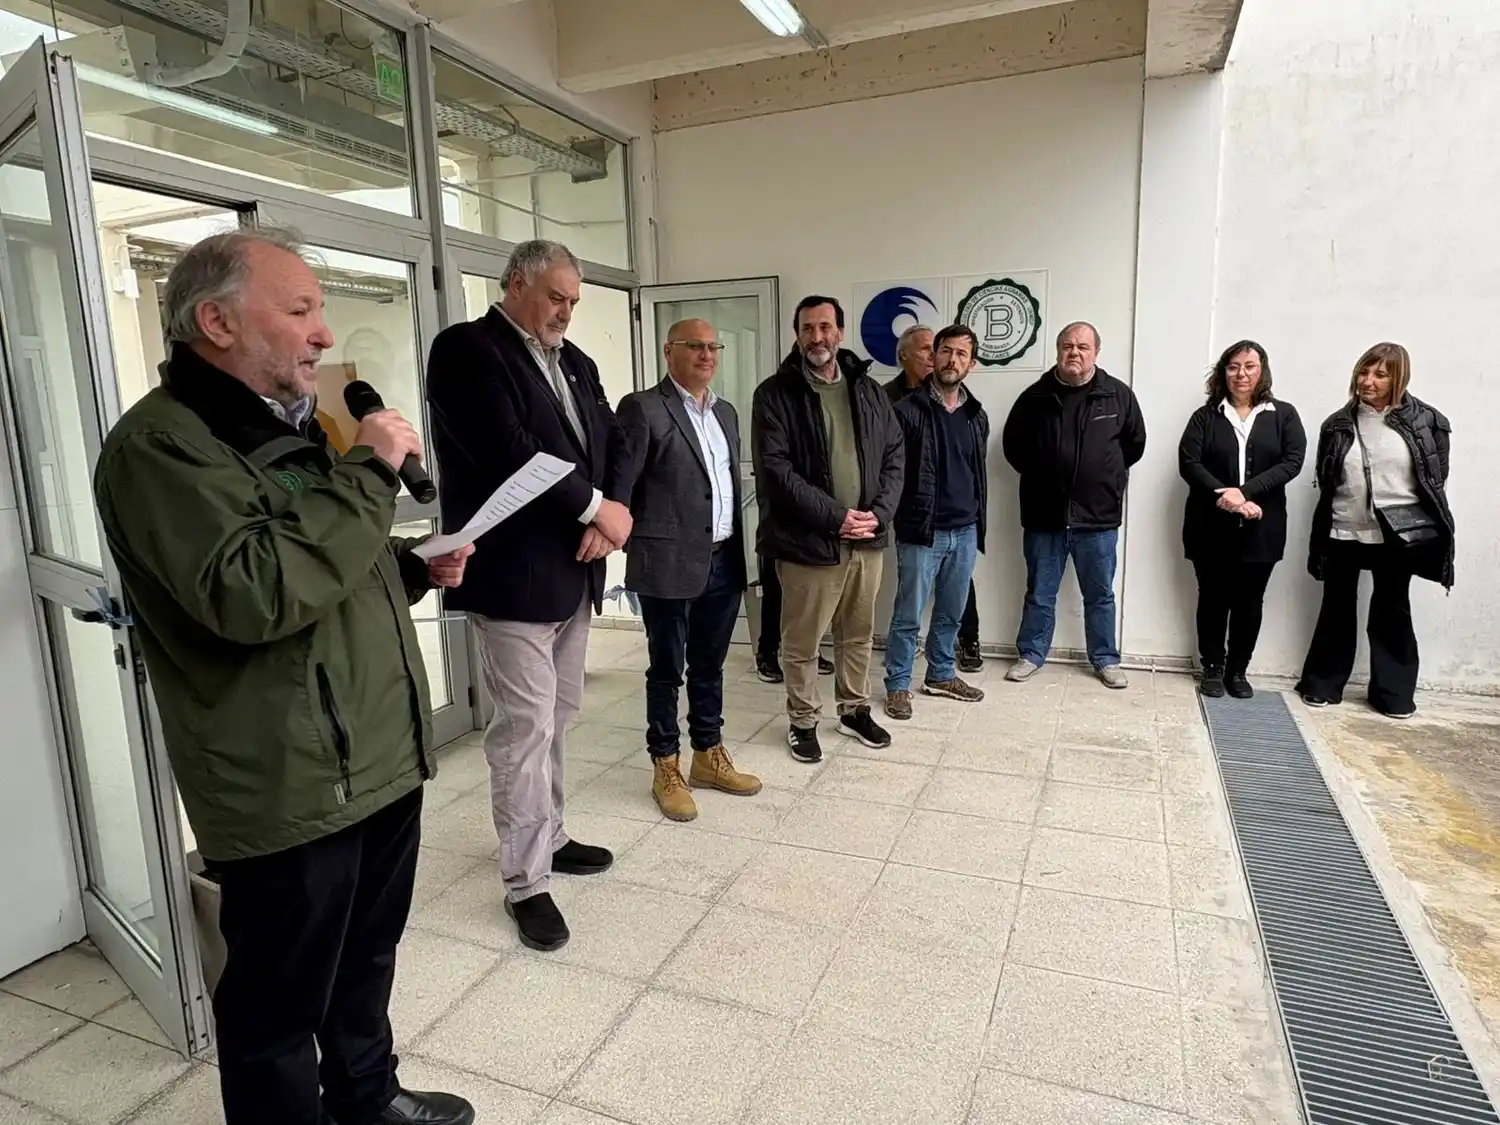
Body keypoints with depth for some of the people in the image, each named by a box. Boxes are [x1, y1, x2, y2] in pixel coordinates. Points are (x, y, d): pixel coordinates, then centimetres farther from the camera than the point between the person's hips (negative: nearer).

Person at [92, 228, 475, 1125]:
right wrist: (366, 474, -23)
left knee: (367, 959, 25)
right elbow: (250, 593, -30)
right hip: (287, 789, -9)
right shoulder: (161, 443, -15)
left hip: (383, 761, 9)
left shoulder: (293, 427, 15)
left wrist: (414, 568, 5)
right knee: (281, 1001, 11)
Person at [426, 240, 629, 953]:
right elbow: (508, 453, -22)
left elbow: (611, 441, 12)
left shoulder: (574, 361, 15)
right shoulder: (466, 349, -10)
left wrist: (609, 514, -8)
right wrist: (597, 508, -16)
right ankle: (525, 882, 12)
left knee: (557, 717, 17)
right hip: (514, 575, -8)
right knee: (524, 728, -2)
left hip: (574, 569, 8)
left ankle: (548, 838, 34)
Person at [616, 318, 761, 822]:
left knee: (709, 666, 16)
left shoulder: (725, 412, 15)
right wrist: (624, 542, -17)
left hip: (723, 561, 6)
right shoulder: (642, 408, -8)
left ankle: (709, 755, 31)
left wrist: (738, 550, 13)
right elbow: (619, 483, -11)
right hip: (670, 562, -6)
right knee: (667, 670, 6)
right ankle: (665, 769, 20)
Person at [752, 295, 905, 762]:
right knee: (802, 641, 7)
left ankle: (855, 709, 36)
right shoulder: (775, 394, -6)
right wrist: (834, 516, -18)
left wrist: (879, 513, -8)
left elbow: (894, 456, 8)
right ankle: (802, 722, 25)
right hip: (808, 540, -4)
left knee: (859, 634, 18)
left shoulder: (868, 390, 9)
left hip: (866, 538, 5)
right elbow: (774, 469, -14)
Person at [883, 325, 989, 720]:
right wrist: (901, 518, -10)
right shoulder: (908, 410, -8)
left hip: (965, 532, 6)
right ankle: (898, 685, 15)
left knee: (951, 612, 16)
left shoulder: (977, 416, 10)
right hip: (921, 532, -5)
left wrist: (979, 521, 16)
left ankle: (941, 675, 31)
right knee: (908, 616, 2)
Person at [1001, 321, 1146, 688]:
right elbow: (1012, 445, 11)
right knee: (1040, 593, 11)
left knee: (1100, 595, 12)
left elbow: (1135, 443, 11)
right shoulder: (1035, 396, -1)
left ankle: (1106, 660, 26)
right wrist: (1038, 475, 8)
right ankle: (1031, 654, 25)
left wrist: (1107, 476, 9)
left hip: (1098, 516, 0)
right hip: (1044, 515, 0)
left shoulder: (1118, 395, -1)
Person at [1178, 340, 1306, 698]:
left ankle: (1237, 671, 21)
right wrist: (1223, 495, -20)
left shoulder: (1283, 415, 6)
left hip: (1260, 528, 1)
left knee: (1249, 602, 7)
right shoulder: (1206, 416, 4)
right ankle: (1212, 669, 20)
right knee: (1213, 599, 7)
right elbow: (1188, 462, -7)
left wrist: (1245, 492, -18)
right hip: (1211, 526, 0)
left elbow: (1292, 461, -6)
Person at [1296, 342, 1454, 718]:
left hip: (1398, 536, -1)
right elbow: (1325, 484, 4)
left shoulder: (1424, 420, -2)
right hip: (1344, 533, 1)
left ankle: (1394, 692, 21)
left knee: (1392, 611, 9)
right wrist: (1319, 539, 2)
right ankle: (1322, 683, 21)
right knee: (1336, 609, 9)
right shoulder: (1339, 424, 2)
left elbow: (1435, 480, 1)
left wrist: (1433, 529, -2)